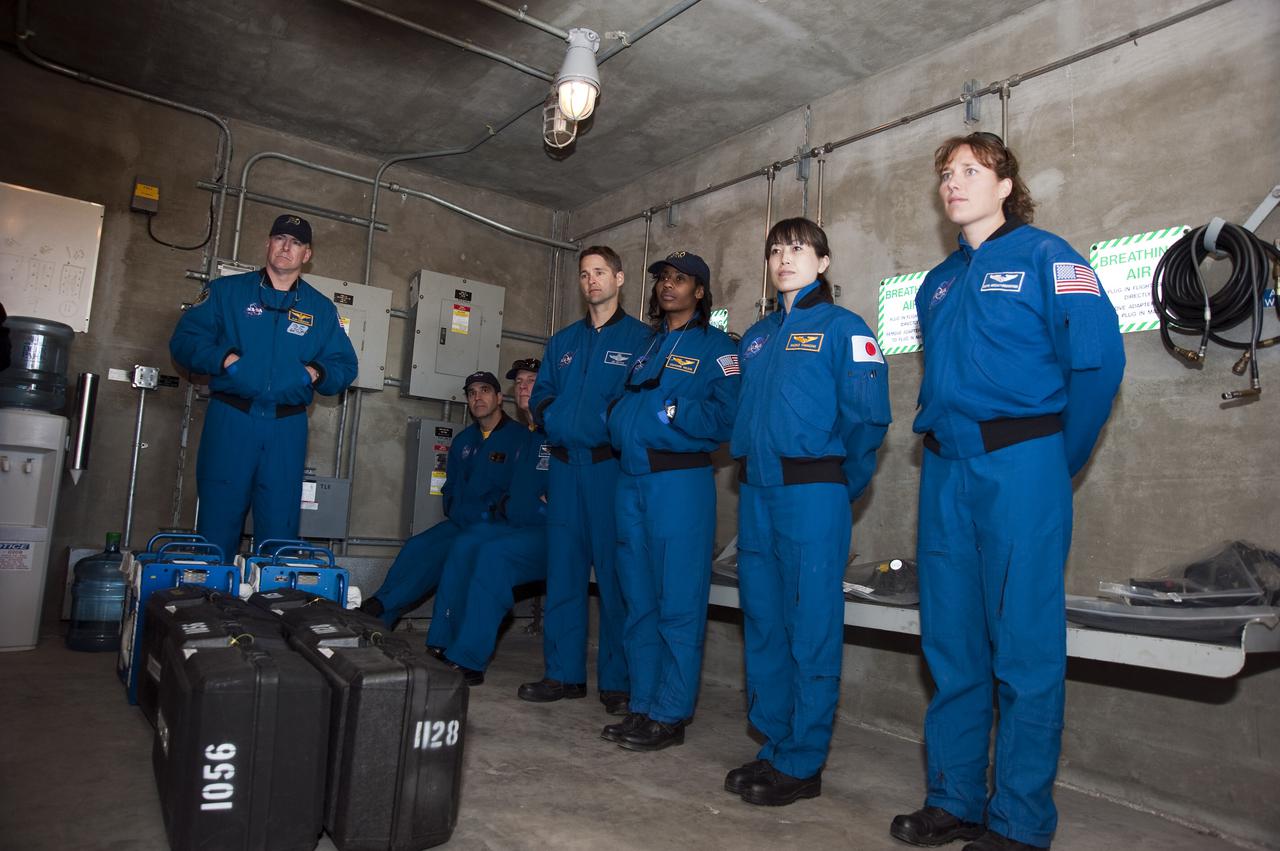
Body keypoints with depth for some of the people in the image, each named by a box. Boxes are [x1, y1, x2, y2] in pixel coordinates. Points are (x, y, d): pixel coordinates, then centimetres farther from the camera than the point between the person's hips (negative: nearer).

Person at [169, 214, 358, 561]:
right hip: (230, 419, -1)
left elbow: (345, 365, 11)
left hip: (287, 428, 1)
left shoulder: (321, 308, 13)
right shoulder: (226, 291, 9)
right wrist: (226, 359, -13)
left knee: (279, 526, 6)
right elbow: (184, 340, 3)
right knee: (217, 522, 2)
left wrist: (314, 373, -8)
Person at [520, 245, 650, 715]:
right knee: (562, 571, 9)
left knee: (615, 572, -2)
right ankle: (564, 672, 20)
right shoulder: (562, 341, 18)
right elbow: (540, 394, 18)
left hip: (613, 466, -5)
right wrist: (548, 413, -2)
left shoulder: (641, 338, 1)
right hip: (564, 466, 5)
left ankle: (618, 680, 10)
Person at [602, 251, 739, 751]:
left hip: (681, 481, -7)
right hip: (631, 480, 7)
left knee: (678, 603, -2)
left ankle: (670, 716, 8)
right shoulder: (645, 345, 21)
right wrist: (616, 418, 4)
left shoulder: (715, 346, 2)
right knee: (639, 601, 11)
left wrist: (672, 411, -16)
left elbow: (725, 415, -10)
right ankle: (642, 706, 22)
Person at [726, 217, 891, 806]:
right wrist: (748, 468, 10)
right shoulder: (756, 337, 19)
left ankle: (802, 764, 11)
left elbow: (868, 416, -8)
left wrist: (842, 486, -2)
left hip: (812, 494, -6)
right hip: (756, 493, 7)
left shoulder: (843, 328, -1)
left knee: (811, 626, -1)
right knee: (762, 620, 11)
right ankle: (774, 746, 26)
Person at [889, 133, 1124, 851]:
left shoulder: (1046, 256, 0)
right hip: (946, 470, 7)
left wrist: (1059, 461, -3)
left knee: (1025, 644, 0)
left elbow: (1099, 357, -7)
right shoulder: (939, 282, 19)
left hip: (1020, 466, -6)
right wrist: (943, 444, 13)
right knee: (951, 639, 10)